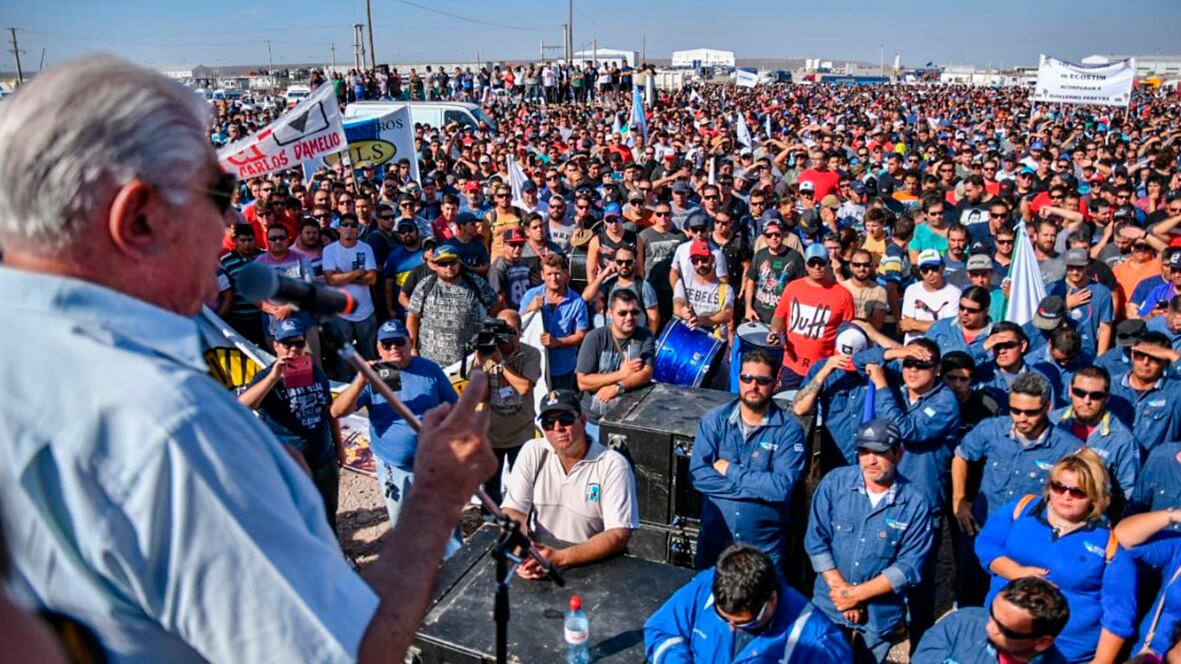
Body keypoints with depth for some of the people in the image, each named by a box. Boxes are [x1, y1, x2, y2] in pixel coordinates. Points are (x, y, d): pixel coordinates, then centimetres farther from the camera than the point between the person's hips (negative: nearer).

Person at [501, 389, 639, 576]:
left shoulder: (613, 465, -10)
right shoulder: (533, 452, 0)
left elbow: (618, 536, -15)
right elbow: (512, 511, -2)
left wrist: (560, 558, -24)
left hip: (593, 566, -1)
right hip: (538, 558, 1)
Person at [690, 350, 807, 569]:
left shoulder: (789, 430, -9)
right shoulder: (714, 420, -3)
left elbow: (782, 487, -20)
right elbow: (698, 474, -12)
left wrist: (730, 470, -13)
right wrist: (757, 488, -17)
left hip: (764, 546, -2)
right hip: (713, 539, 2)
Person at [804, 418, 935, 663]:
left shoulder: (915, 504, -12)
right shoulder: (834, 482, -8)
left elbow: (909, 566, -13)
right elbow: (816, 540, -7)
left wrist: (857, 593, -16)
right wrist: (840, 587, -15)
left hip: (880, 618, -1)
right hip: (828, 608, 1)